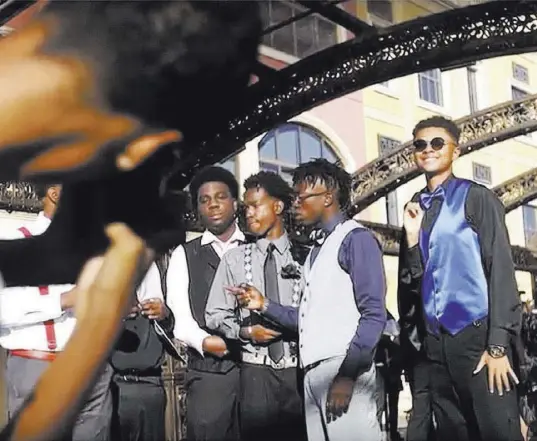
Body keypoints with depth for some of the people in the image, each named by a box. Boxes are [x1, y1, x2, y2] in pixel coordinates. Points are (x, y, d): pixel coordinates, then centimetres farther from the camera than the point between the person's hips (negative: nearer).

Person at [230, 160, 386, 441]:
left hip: (344, 370, -7)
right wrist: (264, 305, 10)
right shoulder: (317, 249, 21)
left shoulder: (356, 239, -3)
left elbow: (373, 315, -12)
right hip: (313, 372, 7)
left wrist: (348, 374, -19)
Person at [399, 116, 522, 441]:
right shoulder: (416, 207, 13)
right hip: (436, 339, 5)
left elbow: (500, 268, -7)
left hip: (476, 333, -5)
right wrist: (412, 236, -6)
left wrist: (498, 344, -14)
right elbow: (415, 278, 11)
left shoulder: (476, 197, -2)